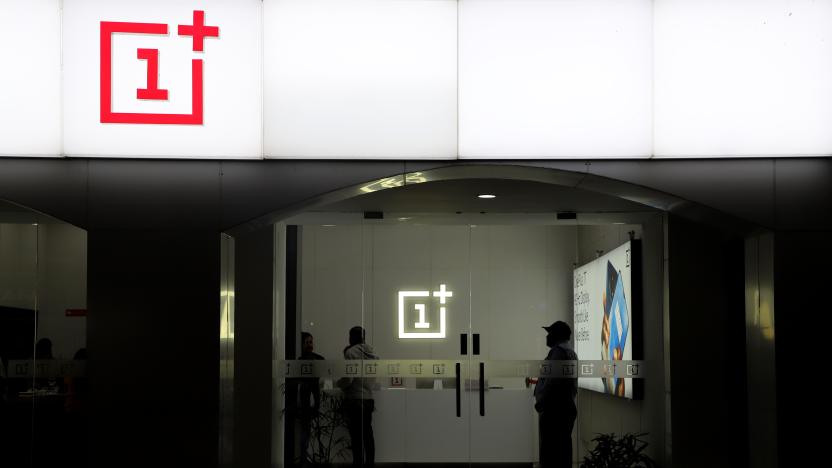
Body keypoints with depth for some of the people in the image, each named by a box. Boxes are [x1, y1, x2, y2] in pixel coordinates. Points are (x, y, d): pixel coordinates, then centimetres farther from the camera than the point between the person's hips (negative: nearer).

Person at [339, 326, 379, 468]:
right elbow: (374, 378, 11)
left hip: (354, 399, -6)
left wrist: (339, 383, 4)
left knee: (356, 436, -5)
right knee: (368, 434, 11)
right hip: (369, 398, 7)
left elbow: (347, 379, -15)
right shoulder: (371, 353, 8)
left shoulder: (351, 352, -11)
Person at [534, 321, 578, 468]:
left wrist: (540, 402, -11)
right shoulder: (571, 353, 20)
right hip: (568, 407, 10)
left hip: (554, 409, -10)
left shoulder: (558, 351, -10)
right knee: (563, 449, 8)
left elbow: (552, 380, -18)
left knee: (550, 452, -11)